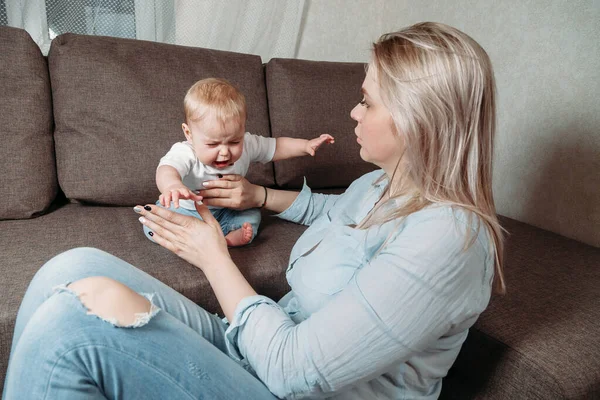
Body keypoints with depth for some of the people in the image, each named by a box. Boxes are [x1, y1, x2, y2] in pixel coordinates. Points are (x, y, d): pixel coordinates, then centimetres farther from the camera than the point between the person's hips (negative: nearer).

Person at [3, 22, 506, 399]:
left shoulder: (446, 237, -22)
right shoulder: (379, 184, 6)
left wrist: (214, 257, -11)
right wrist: (259, 196, 20)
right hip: (271, 352, 8)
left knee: (71, 320, -24)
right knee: (76, 269, -8)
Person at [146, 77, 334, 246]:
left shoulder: (247, 145, -18)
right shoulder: (185, 154, -34)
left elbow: (276, 148, -3)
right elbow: (167, 169, -55)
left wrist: (306, 145, -15)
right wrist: (172, 185, -79)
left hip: (223, 212, 4)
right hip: (184, 210, -4)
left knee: (252, 216, -11)